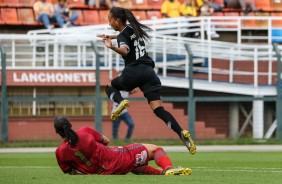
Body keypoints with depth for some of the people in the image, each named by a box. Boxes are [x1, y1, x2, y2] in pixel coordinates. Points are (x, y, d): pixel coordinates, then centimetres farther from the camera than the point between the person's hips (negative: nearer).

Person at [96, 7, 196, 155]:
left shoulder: (123, 35, -2)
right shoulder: (133, 29, 19)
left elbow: (125, 50, -24)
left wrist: (112, 47, -40)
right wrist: (111, 37, 51)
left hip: (133, 72, -6)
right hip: (148, 71, 6)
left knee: (110, 87, 24)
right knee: (158, 109, -4)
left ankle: (120, 102, -11)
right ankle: (182, 133, -26)